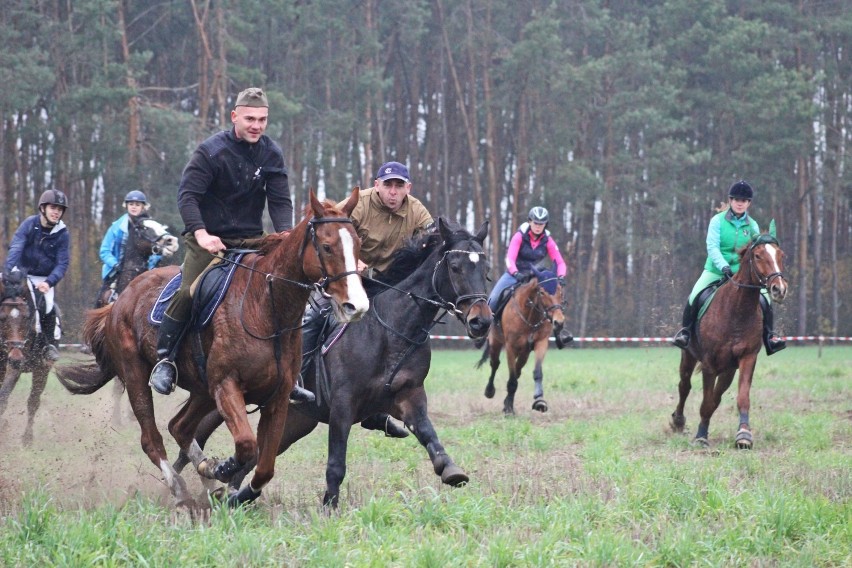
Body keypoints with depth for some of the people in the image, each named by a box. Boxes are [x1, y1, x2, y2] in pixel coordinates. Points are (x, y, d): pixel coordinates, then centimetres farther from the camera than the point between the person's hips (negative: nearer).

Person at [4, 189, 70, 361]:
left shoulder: (62, 234, -8)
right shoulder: (30, 224, -9)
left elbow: (62, 263, -10)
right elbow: (15, 248, -19)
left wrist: (49, 282, -28)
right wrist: (8, 272, -35)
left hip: (44, 279, -1)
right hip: (22, 273, 1)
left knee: (48, 306, -19)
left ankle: (51, 343, 1)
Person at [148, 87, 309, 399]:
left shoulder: (271, 154, 1)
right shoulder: (211, 151, -11)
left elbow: (280, 201, -1)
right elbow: (187, 194, -15)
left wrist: (286, 236, -19)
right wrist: (200, 233, -29)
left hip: (250, 240, 4)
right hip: (208, 239, -4)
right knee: (189, 292, -23)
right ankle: (165, 360, -12)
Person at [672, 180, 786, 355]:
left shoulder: (752, 226, 6)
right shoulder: (718, 221, -3)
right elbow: (712, 247, -13)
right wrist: (724, 267, -27)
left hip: (743, 273, 2)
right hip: (715, 270, -2)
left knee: (764, 299, -16)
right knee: (695, 296, -23)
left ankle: (769, 336, -2)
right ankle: (685, 331, -5)